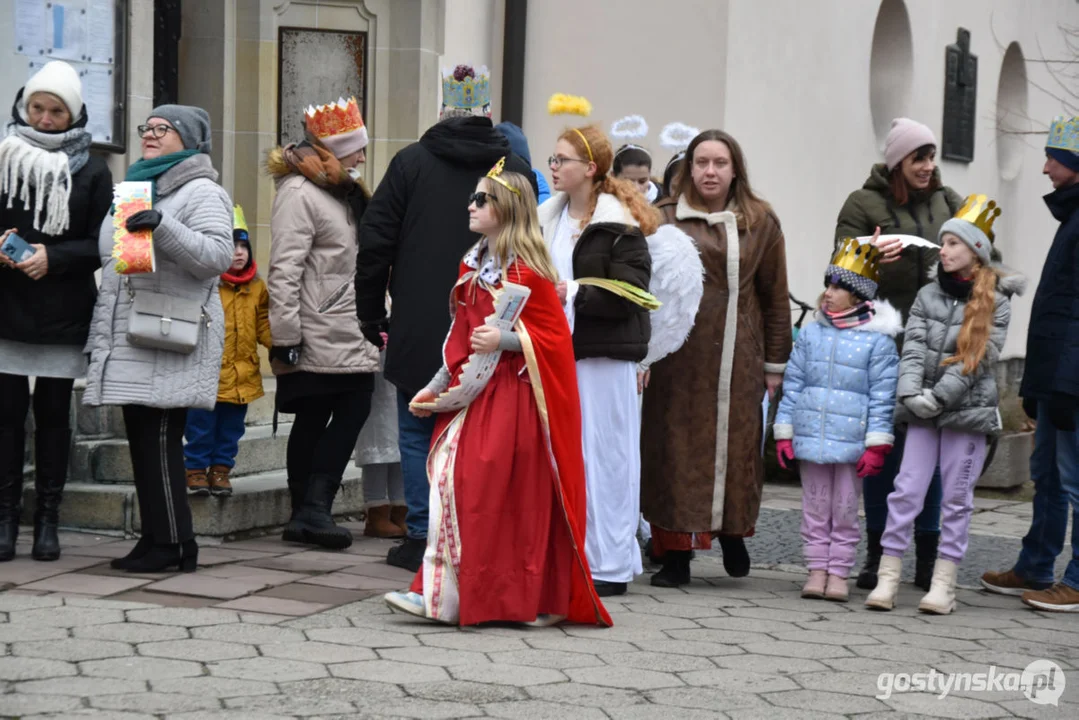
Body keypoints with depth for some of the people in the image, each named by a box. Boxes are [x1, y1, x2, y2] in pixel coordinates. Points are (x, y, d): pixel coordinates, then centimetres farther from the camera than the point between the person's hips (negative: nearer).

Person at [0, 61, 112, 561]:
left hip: (63, 318, 0)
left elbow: (101, 244, 1)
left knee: (54, 414, 5)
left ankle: (47, 519, 11)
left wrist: (53, 256, -13)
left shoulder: (92, 173, 4)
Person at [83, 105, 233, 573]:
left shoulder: (201, 192, -4)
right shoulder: (135, 188, 23)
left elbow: (219, 256, -18)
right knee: (142, 440, 8)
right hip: (129, 341, 9)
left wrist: (164, 228, -30)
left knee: (159, 440, -10)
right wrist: (101, 336, 26)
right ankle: (155, 539, 12)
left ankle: (172, 543, -5)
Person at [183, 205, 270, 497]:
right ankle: (196, 470, 15)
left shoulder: (257, 288, 8)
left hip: (242, 374, 5)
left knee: (230, 429, 12)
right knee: (201, 427, 3)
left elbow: (264, 325, 9)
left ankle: (221, 469, 23)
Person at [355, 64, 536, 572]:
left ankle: (422, 537, 6)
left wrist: (372, 316, 8)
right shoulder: (517, 172, 3)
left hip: (419, 331, -1)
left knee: (418, 432, 8)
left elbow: (376, 244, -1)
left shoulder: (411, 163, -1)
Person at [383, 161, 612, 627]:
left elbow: (553, 335, -11)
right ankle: (440, 592, 1)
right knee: (452, 479, -1)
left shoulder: (529, 271, -10)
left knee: (521, 497, -4)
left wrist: (504, 339, -24)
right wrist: (437, 386, 15)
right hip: (475, 394, 7)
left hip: (517, 397, -7)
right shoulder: (471, 267, 14)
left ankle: (539, 600, 4)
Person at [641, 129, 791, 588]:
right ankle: (676, 554, 4)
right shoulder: (666, 218, 4)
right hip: (679, 356, -1)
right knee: (678, 450, -2)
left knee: (737, 447, 3)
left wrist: (775, 362, 9)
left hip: (739, 356, 1)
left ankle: (733, 532, 26)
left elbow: (775, 296, 11)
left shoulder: (760, 222, 9)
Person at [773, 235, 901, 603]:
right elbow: (793, 384, 9)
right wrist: (784, 433, 5)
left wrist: (876, 445, -9)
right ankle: (817, 569, 16)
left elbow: (882, 396, -5)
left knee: (845, 510, 6)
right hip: (811, 438, 3)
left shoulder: (877, 341, -5)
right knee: (815, 507, 9)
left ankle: (839, 573, 14)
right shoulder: (811, 334, 6)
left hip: (851, 442, -3)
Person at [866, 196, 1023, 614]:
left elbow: (980, 358, -8)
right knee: (906, 490, -2)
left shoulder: (995, 301, 0)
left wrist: (939, 396, -15)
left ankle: (943, 583, 7)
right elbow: (912, 349, 3)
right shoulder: (928, 296, 11)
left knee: (957, 497, 3)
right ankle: (888, 577, -1)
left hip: (968, 410, -3)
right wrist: (911, 394, -13)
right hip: (923, 411, 3)